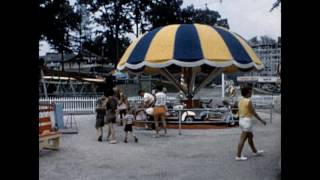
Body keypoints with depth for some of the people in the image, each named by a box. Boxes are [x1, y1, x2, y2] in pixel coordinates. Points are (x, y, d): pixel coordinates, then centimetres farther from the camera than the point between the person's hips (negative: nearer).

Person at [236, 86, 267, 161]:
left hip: (241, 120, 9)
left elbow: (239, 112, 14)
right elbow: (254, 113, -15)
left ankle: (255, 151, 38)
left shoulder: (241, 100, 7)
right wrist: (262, 120, -5)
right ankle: (238, 156, 1)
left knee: (250, 136, 23)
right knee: (243, 139, -4)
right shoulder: (248, 101, -18)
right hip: (247, 121, -9)